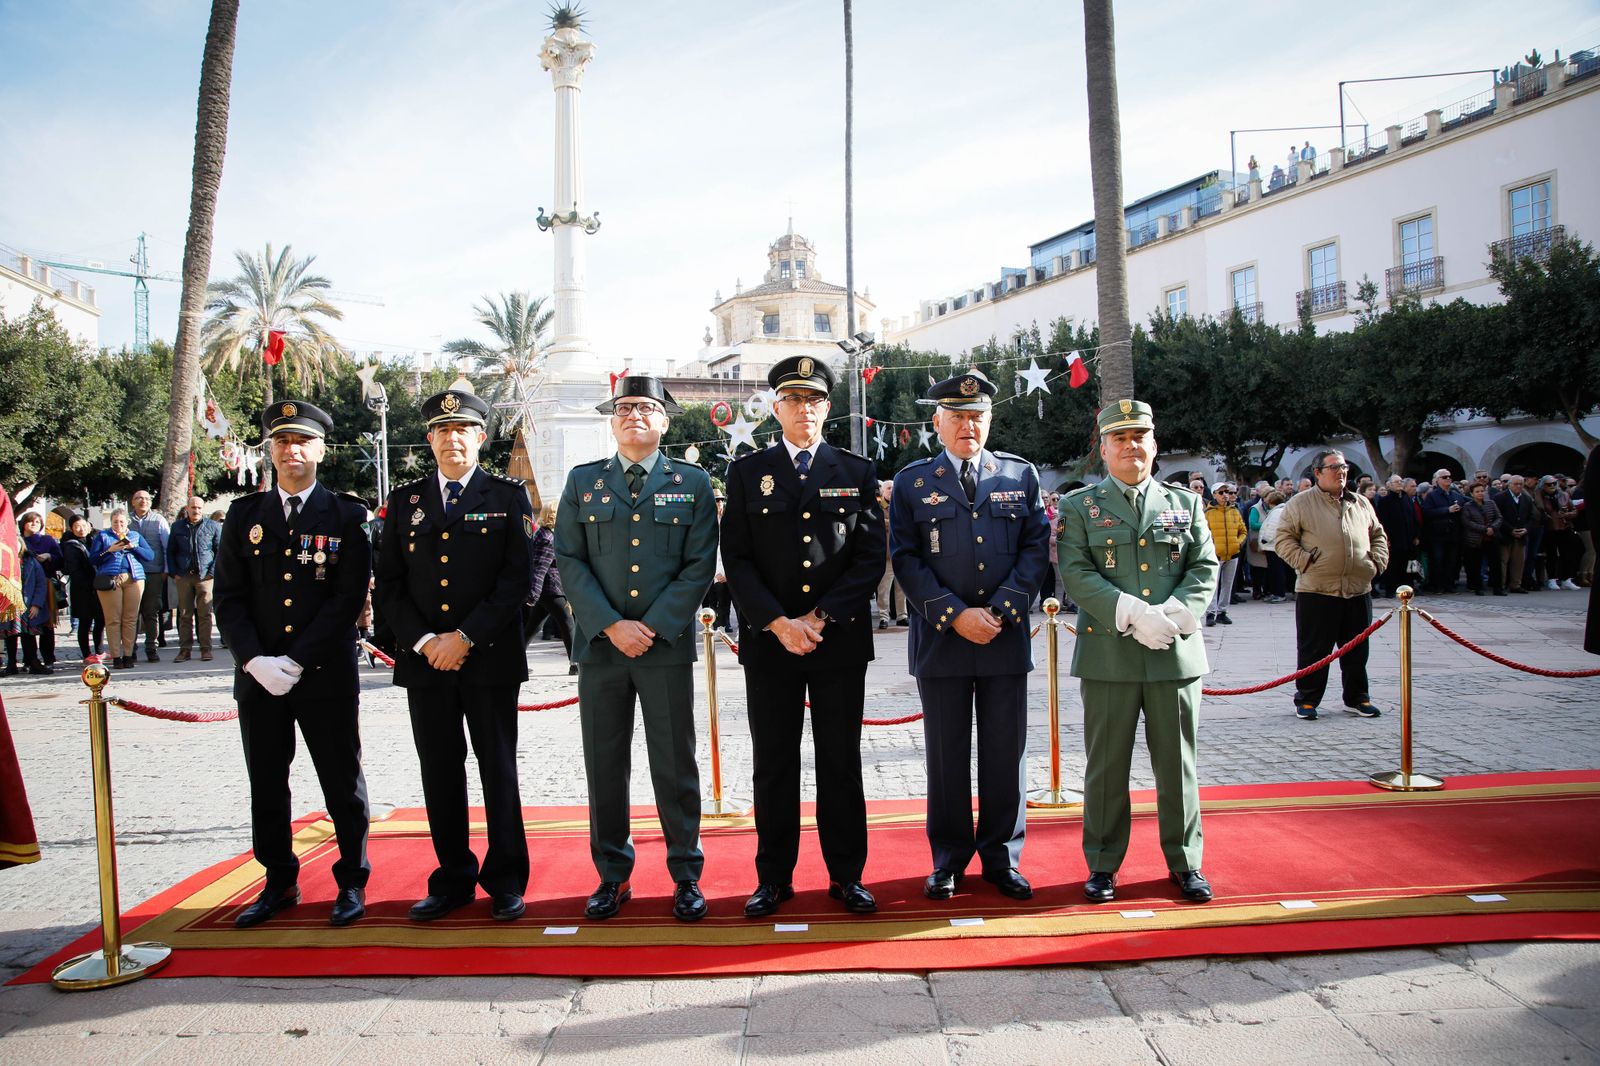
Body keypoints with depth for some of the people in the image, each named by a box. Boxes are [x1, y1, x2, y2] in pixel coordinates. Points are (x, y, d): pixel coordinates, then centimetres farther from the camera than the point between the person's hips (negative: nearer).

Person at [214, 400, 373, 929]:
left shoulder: (345, 515, 0)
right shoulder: (244, 514, 9)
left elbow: (348, 598, -7)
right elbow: (228, 597, 4)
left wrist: (296, 661, -14)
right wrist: (255, 661, -10)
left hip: (327, 675, -3)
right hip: (257, 676, 3)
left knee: (342, 783, 6)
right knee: (266, 785, 12)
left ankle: (352, 881, 20)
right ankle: (279, 882, 27)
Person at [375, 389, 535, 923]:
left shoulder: (509, 496, 2)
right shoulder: (405, 501, 11)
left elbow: (517, 578, -6)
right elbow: (388, 585, 7)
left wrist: (466, 637, -13)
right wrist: (423, 642, -7)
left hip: (491, 658, -3)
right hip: (424, 659, 3)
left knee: (498, 771, 4)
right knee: (440, 772, 9)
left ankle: (506, 881, 15)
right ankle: (453, 879, 21)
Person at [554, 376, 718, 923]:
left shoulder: (692, 483, 6)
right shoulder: (583, 482, 9)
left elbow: (700, 565, -1)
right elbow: (570, 561, 2)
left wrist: (653, 627, -10)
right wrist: (611, 625, -9)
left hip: (668, 646, -1)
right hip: (600, 646, 2)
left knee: (675, 766, 4)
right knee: (604, 765, 7)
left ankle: (686, 877, 17)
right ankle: (612, 876, 21)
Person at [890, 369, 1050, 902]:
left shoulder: (1021, 475, 8)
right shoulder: (912, 482, 3)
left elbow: (1036, 548, 3)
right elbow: (906, 560, -3)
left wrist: (1000, 610, -9)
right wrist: (956, 615, -13)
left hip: (1007, 639, 1)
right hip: (940, 640, -1)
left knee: (1006, 753, 8)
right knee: (946, 755, 7)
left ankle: (1002, 858, 22)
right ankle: (948, 860, 20)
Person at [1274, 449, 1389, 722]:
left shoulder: (1361, 503, 14)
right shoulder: (1300, 503, -1)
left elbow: (1378, 535, 24)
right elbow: (1283, 539, -4)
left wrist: (1377, 562, 9)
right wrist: (1305, 562, -14)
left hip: (1358, 590, 5)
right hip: (1317, 591, -5)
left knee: (1357, 650, 13)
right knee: (1313, 650, 2)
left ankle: (1356, 698, 26)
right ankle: (1306, 699, 13)